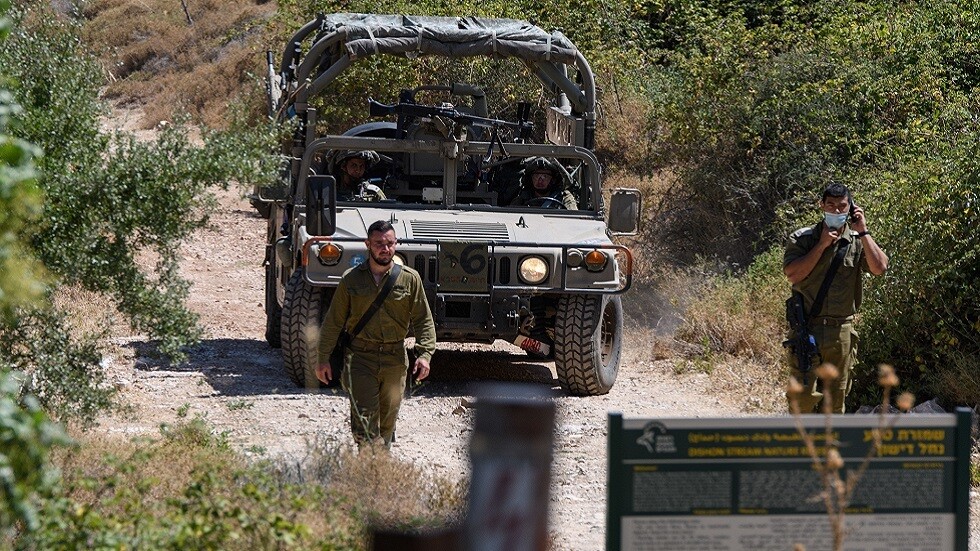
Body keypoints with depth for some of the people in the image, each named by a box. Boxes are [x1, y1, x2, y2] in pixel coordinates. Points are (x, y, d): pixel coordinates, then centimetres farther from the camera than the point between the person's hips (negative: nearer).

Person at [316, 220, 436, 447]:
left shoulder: (410, 279, 3)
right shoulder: (351, 279, 2)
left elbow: (423, 321, 5)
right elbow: (333, 322, 7)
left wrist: (424, 354, -8)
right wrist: (323, 358, 4)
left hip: (395, 359, 2)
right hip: (360, 357, -1)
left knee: (387, 420, 8)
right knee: (364, 420, -13)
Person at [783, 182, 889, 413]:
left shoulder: (858, 242, 7)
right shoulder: (802, 238, 3)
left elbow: (880, 267, -9)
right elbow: (792, 274, -11)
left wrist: (863, 232, -9)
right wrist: (822, 244, -12)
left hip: (841, 330, 2)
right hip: (807, 328, -2)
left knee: (835, 399, 8)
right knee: (803, 397, -9)